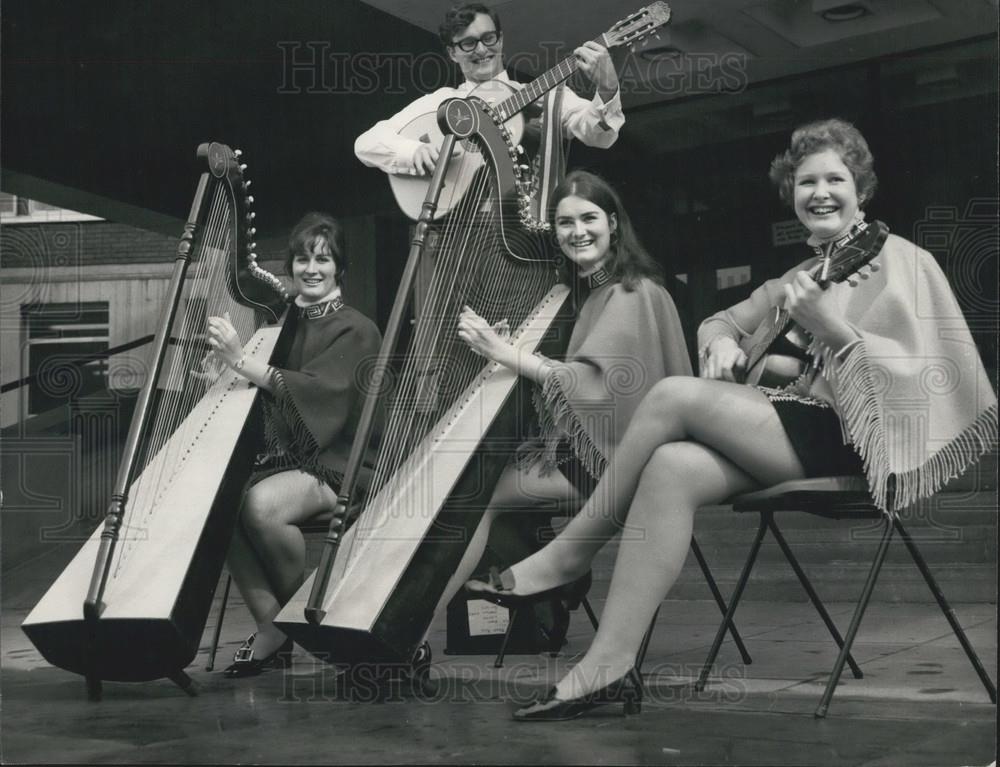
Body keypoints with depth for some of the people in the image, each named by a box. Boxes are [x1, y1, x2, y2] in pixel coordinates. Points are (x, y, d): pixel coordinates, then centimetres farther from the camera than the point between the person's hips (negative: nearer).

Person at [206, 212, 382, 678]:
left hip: (330, 465, -5)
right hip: (277, 457, 5)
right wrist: (224, 355, -3)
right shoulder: (283, 322, 16)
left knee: (260, 505, -34)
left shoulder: (355, 330, -2)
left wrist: (241, 362, -25)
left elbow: (314, 391, -18)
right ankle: (271, 627, -14)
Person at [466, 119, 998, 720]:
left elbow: (926, 376, -12)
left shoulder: (900, 261, -1)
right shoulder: (802, 276, 21)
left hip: (853, 438, -7)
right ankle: (607, 669, -25)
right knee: (671, 467, -24)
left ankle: (568, 557, -9)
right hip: (797, 427, 7)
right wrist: (723, 342, 1)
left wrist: (829, 327, -24)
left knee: (676, 395, -23)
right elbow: (723, 319, 27)